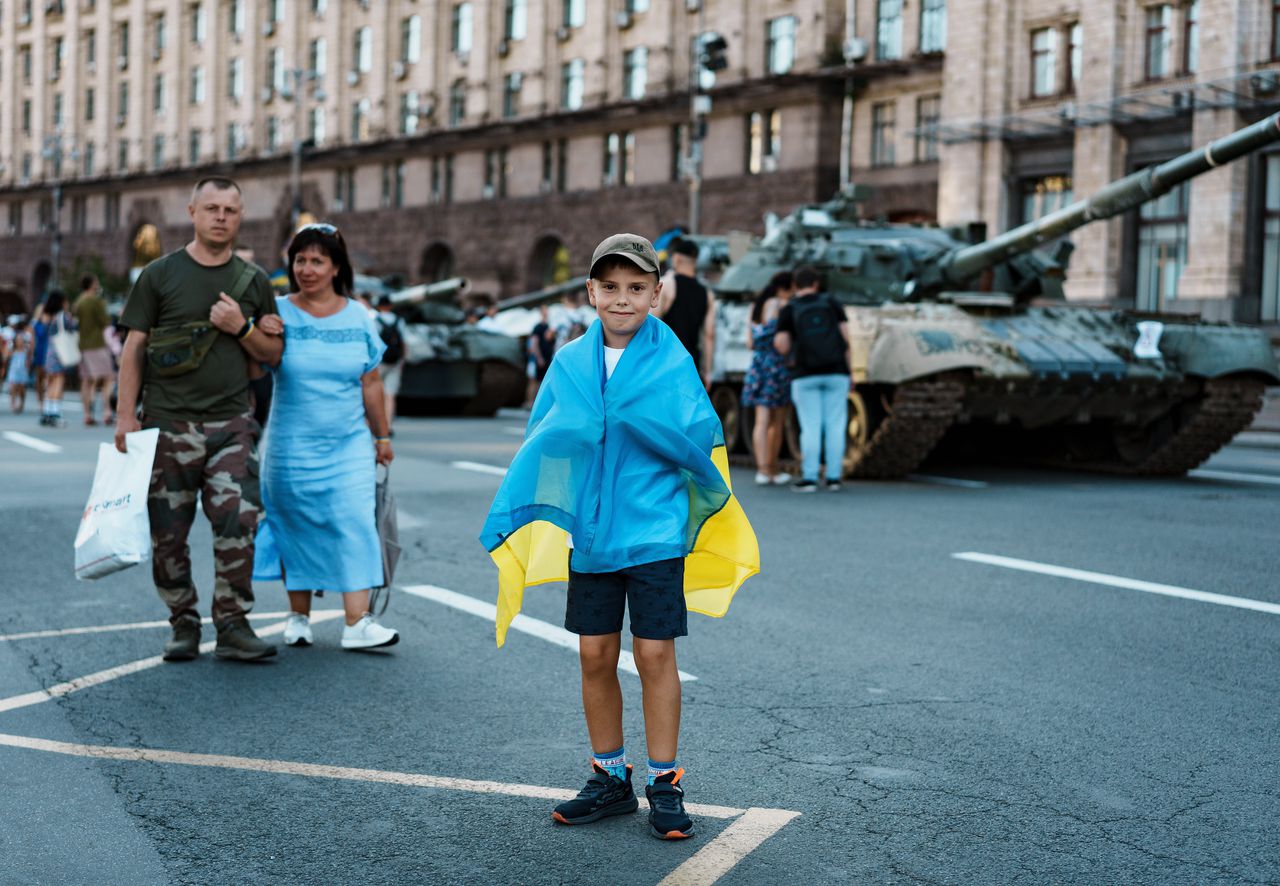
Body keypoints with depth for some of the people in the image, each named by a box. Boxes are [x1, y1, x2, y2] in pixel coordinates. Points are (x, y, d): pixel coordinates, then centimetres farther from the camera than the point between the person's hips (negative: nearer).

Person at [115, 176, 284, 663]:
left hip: (231, 423, 1)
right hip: (168, 422, -1)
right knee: (168, 533, 3)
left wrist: (242, 329, -6)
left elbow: (273, 354, 14)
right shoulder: (160, 275, 5)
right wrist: (126, 416, -5)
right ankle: (184, 624, 16)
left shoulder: (253, 281, 12)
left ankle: (233, 625, -3)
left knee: (238, 521, -11)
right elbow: (133, 348, 3)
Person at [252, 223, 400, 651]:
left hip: (349, 444, 1)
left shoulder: (358, 317, 5)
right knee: (297, 529, 6)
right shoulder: (279, 313, -1)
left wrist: (382, 435, 13)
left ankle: (357, 622, -8)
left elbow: (371, 384, 9)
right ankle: (299, 616, 20)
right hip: (292, 447, -1)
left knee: (354, 526, -7)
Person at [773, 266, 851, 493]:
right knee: (835, 426, 4)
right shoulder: (831, 303, 5)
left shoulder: (788, 310, 0)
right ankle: (833, 478, 4)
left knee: (810, 428, 0)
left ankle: (809, 478, -4)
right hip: (835, 373, 1)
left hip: (805, 376, -1)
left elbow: (781, 346, -9)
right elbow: (846, 337, 1)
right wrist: (849, 371, 6)